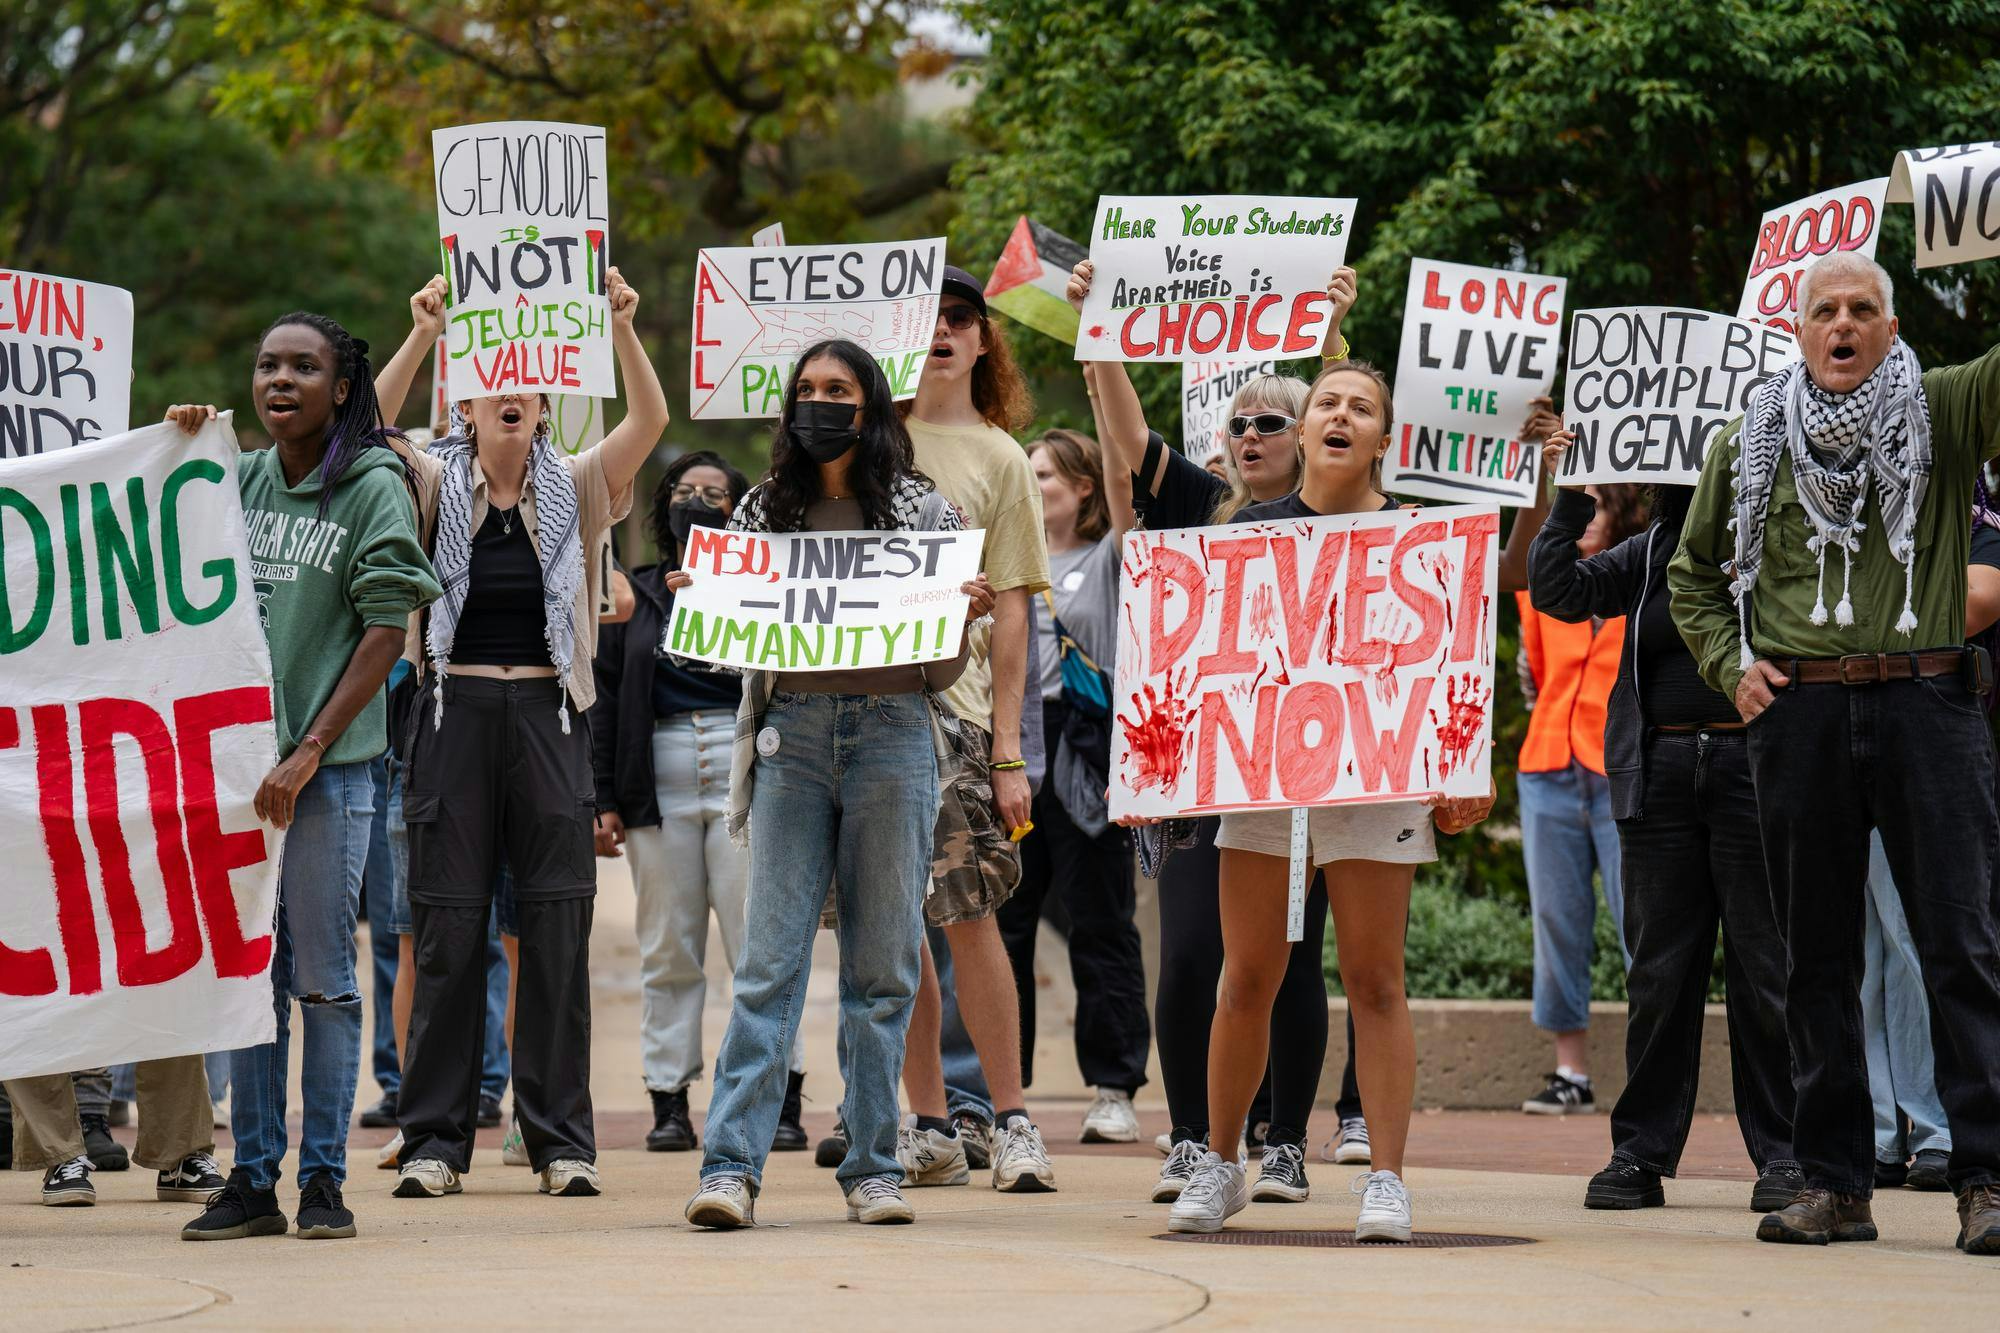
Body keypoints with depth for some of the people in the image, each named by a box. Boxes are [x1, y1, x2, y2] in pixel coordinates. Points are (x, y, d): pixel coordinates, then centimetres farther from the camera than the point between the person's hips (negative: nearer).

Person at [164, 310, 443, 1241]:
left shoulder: (374, 489, -3)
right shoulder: (240, 480, 10)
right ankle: (252, 1180, 11)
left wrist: (309, 752, -13)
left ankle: (324, 1178, 6)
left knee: (322, 977, 0)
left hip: (332, 761, -4)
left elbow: (386, 632, -7)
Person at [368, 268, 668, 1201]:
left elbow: (649, 422, -6)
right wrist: (422, 336, -22)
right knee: (448, 931, 0)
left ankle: (562, 1140, 5)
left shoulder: (573, 490, 8)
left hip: (547, 714, 1)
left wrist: (622, 329, -20)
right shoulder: (435, 487, 5)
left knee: (557, 931, 0)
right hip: (454, 711, -1)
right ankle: (435, 1139, 5)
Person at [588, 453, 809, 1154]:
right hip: (657, 779, 2)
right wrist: (603, 799, 5)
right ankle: (668, 1102, 5)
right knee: (667, 949, 3)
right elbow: (605, 700, 13)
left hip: (745, 774, -2)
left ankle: (781, 1097, -2)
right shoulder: (633, 596, 15)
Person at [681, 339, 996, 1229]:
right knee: (769, 958, -7)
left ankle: (873, 1166, 7)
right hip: (792, 733, 1)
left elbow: (942, 672, 7)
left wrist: (964, 617, -12)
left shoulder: (922, 512, 7)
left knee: (884, 963, 1)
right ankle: (731, 1164, -12)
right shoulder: (762, 512, 13)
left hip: (893, 734, -1)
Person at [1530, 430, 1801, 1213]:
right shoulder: (1650, 552, 13)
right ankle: (1641, 1153, 13)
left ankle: (1784, 1154, 7)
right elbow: (1558, 591, 8)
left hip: (1755, 767, -4)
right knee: (1658, 969, 7)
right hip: (1660, 777, 4)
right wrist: (1569, 502, -1)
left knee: (1766, 966, -1)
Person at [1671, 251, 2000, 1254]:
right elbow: (1693, 575, 23)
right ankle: (1833, 1181, 10)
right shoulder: (1750, 445, 12)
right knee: (1818, 954, 5)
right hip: (1799, 711, 2)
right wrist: (1730, 665, 8)